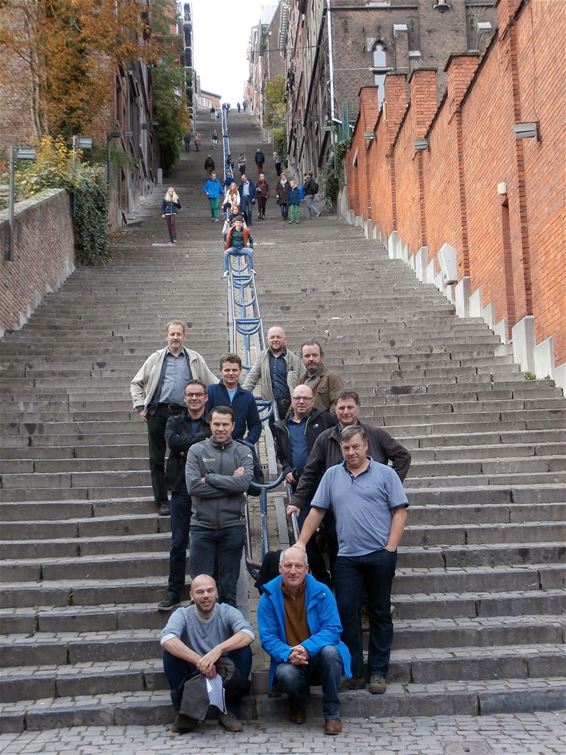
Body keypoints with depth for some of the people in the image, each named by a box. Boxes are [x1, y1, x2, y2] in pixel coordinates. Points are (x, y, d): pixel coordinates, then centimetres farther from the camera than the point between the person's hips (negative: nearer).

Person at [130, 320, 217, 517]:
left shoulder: (195, 359, 9)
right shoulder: (156, 358, 9)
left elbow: (212, 383, 13)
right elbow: (136, 383, 14)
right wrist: (140, 407, 4)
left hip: (183, 413, 0)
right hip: (158, 412, 1)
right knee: (157, 459, 3)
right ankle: (162, 501, 12)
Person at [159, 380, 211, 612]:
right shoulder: (175, 422, 9)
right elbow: (173, 441, -12)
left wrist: (187, 451, -13)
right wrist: (202, 438, -15)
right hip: (181, 490, 2)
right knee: (178, 543, 5)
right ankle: (174, 593, 14)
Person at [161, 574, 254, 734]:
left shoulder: (228, 612, -6)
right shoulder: (182, 615, -6)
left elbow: (248, 634, -26)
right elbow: (166, 639, -28)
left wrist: (218, 650, -42)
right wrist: (199, 661, -40)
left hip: (224, 676, 0)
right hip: (193, 676, 0)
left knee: (244, 650, -26)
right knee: (171, 651, -24)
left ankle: (229, 711, -8)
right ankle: (185, 713, -12)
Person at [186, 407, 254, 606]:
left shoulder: (243, 452, 3)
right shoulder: (196, 451, 2)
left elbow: (244, 482, -14)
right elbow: (193, 486, -12)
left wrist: (209, 478, -12)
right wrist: (230, 483, -12)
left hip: (232, 526, 0)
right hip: (202, 526, 0)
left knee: (229, 586, 10)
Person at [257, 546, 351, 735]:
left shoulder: (321, 592, -7)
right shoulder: (268, 597, -6)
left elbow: (333, 629, -14)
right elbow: (267, 637, -9)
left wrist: (307, 648, -31)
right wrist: (289, 654, -29)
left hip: (317, 656, 0)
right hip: (288, 661, 0)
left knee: (330, 652, -34)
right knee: (286, 675, -34)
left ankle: (332, 714, -14)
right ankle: (298, 703, 6)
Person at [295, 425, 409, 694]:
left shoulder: (385, 474, 2)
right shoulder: (332, 475, 11)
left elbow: (399, 512, -1)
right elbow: (316, 512, 11)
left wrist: (390, 549, -10)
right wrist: (300, 545, 5)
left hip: (379, 554, -2)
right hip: (346, 557, 3)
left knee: (380, 614, 6)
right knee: (346, 613, 0)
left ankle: (378, 672, 14)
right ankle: (353, 672, 9)